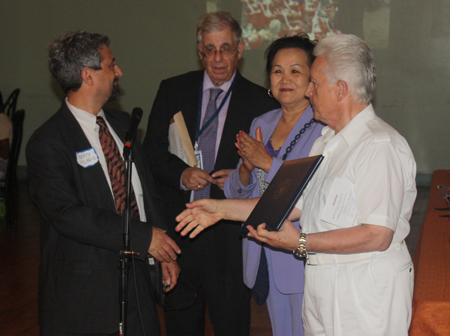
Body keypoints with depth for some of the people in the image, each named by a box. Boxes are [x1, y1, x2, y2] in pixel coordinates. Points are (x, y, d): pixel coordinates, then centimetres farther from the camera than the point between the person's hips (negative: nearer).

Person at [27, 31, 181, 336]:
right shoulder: (47, 143, -13)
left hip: (139, 277, 7)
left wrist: (164, 252, 4)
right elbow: (68, 214, -22)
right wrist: (143, 237, -22)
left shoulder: (122, 123, 11)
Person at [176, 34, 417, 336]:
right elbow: (297, 204, 16)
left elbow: (377, 236, -23)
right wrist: (222, 209, 12)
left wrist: (301, 243, -22)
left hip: (365, 291, -8)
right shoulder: (327, 141, 14)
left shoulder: (380, 146, -17)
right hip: (322, 286, 8)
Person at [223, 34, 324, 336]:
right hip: (265, 256, 6)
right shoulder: (261, 124, 10)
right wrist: (246, 166, -9)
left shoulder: (325, 128, -11)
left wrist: (267, 163, -19)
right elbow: (236, 193, 13)